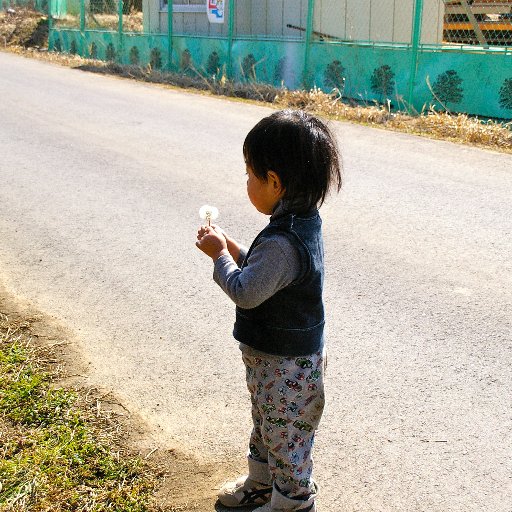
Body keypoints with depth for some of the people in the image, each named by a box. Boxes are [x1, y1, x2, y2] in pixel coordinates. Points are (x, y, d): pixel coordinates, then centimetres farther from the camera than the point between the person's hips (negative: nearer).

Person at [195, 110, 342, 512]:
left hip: (286, 365, -10)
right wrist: (230, 247, 1)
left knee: (285, 435, 10)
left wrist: (219, 254, -12)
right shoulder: (302, 221, -1)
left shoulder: (282, 242, -34)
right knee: (265, 423, 28)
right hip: (275, 356, 10)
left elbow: (244, 292, -26)